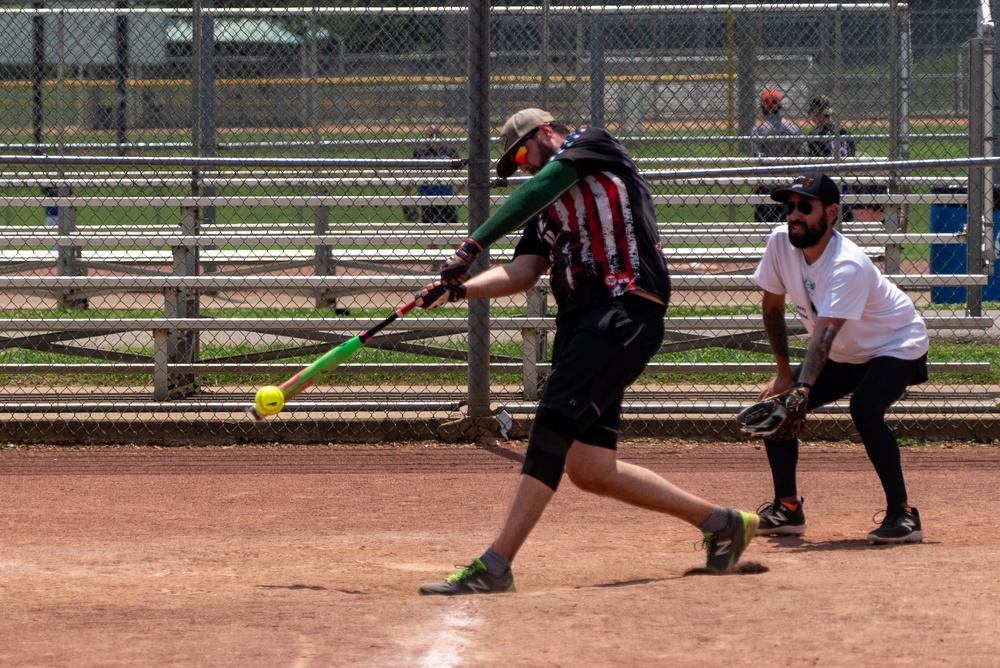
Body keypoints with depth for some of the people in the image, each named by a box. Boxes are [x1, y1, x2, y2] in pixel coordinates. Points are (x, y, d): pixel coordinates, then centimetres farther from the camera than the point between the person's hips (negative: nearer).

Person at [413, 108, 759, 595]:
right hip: (580, 323, 9)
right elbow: (523, 272, 13)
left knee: (554, 424, -20)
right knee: (589, 468, 4)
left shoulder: (593, 147, 7)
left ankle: (494, 565, -28)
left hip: (626, 313, -9)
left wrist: (473, 245, -15)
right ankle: (720, 522, 18)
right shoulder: (546, 207, 28)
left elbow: (534, 193, -9)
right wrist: (460, 289, -3)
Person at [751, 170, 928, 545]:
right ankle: (787, 508, 12)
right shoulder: (780, 243, -13)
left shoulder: (848, 265, -32)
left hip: (896, 346, -8)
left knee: (864, 408, -32)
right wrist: (784, 373, -2)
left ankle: (902, 514, -24)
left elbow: (825, 332, -42)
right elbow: (773, 307, 0)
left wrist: (804, 388, -53)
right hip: (842, 355, 8)